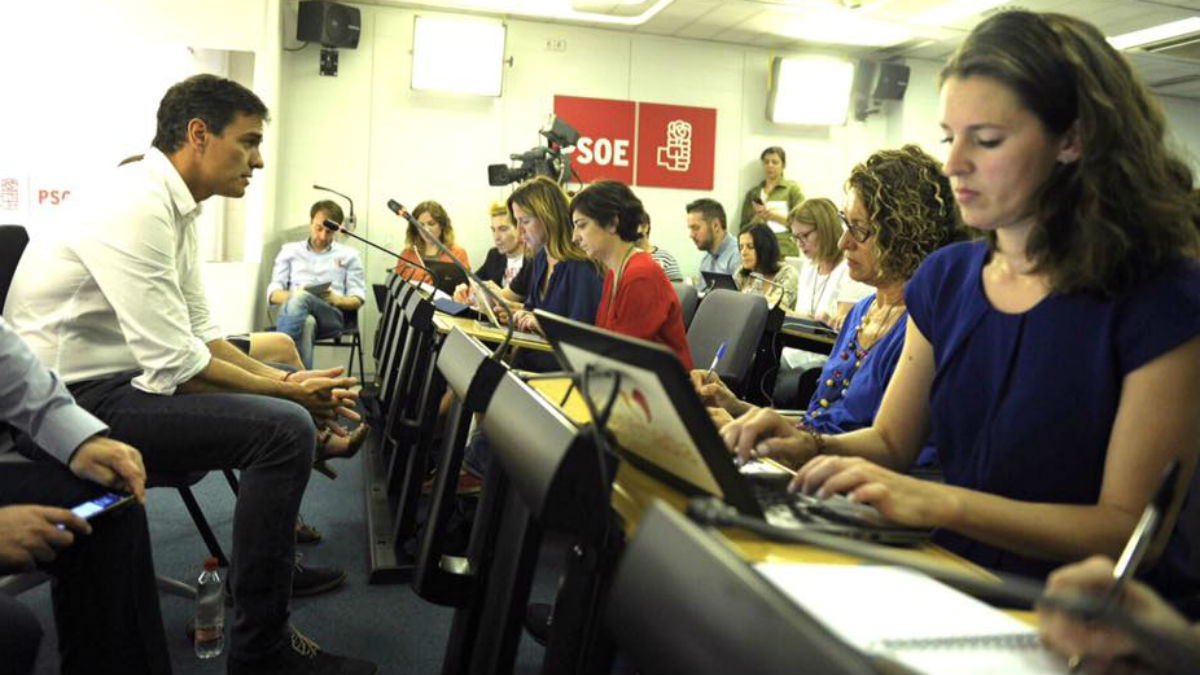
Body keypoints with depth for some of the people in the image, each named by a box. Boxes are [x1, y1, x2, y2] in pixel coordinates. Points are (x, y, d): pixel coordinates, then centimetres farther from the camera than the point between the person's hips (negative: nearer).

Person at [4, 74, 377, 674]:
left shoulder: (175, 207, 8)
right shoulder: (135, 207, -22)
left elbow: (199, 333, 12)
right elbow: (174, 366, -25)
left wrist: (285, 380, 1)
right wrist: (288, 392, -14)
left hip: (123, 377, 11)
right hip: (75, 400, -10)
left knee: (280, 379, 19)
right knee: (285, 427, -25)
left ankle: (275, 557, 33)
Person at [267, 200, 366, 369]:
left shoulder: (349, 255, 23)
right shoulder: (290, 250, 25)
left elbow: (358, 300, 15)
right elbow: (273, 294, 16)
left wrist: (337, 300, -9)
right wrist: (291, 296, -9)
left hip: (332, 315, -1)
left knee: (300, 298, -38)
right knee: (306, 323, -41)